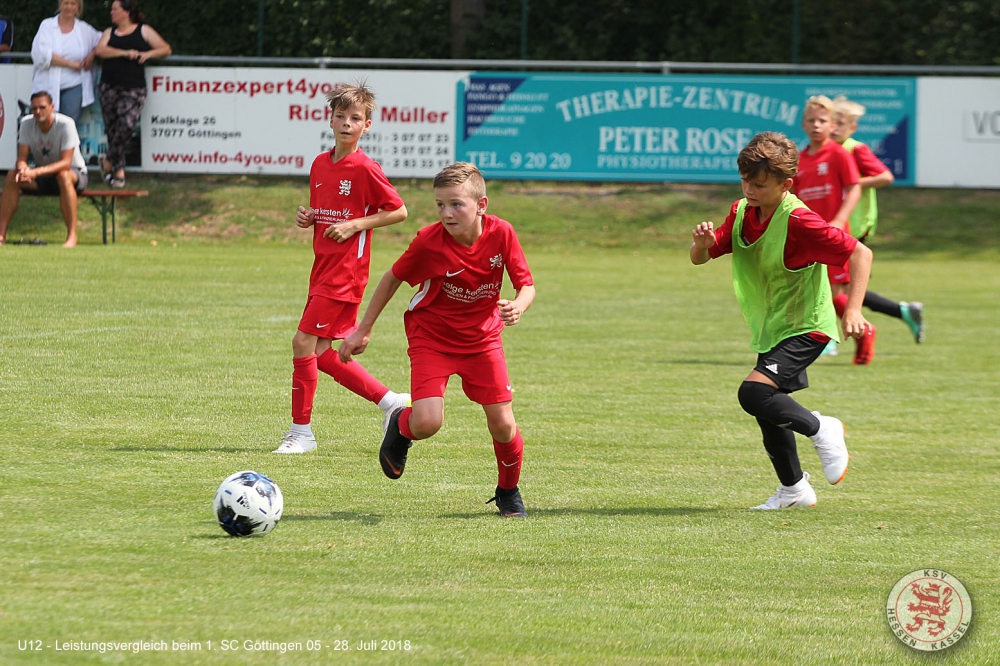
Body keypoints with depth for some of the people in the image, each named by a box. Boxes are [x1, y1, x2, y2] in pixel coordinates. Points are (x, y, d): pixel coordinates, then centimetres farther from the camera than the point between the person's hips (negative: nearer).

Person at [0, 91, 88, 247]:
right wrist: (23, 169, -36)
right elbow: (21, 158, -10)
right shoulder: (27, 124, -8)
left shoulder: (65, 124, -23)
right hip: (42, 177, 5)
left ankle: (72, 236, -38)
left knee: (63, 176, -39)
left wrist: (36, 172, -41)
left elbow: (66, 163, -29)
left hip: (76, 173, -5)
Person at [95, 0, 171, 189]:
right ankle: (119, 170, 10)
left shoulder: (143, 31, 10)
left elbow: (166, 49, 8)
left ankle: (109, 162, -2)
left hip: (133, 89, -3)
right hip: (109, 86, 3)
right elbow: (100, 50, -3)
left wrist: (149, 53, -10)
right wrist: (125, 53, -14)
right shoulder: (110, 33, 17)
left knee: (127, 124, -20)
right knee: (112, 128, 1)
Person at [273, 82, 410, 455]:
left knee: (304, 343, -11)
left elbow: (399, 212, -7)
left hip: (346, 273, -8)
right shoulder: (320, 165, 12)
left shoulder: (365, 169, -11)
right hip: (323, 268, 8)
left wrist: (354, 225, -15)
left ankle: (301, 431, -2)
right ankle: (390, 402, 22)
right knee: (323, 355, 8)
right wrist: (307, 218, 3)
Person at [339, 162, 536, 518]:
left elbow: (526, 285, -8)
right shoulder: (429, 242, -22)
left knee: (503, 424, -3)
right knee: (427, 422, -21)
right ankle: (400, 425, 18)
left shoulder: (501, 234, -18)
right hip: (432, 337, -2)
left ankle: (509, 493, 27)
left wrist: (518, 306, -33)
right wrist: (363, 330, 0)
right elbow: (393, 278, -6)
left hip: (482, 338, 2)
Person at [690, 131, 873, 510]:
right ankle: (794, 489, 32)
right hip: (770, 330, 8)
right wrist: (703, 243, -22)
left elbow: (860, 254, -21)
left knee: (753, 393, -24)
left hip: (804, 327, -8)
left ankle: (822, 431, -3)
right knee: (768, 412, 15)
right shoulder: (741, 213, -2)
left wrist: (852, 310, -29)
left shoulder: (798, 222, -24)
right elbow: (700, 258, 3)